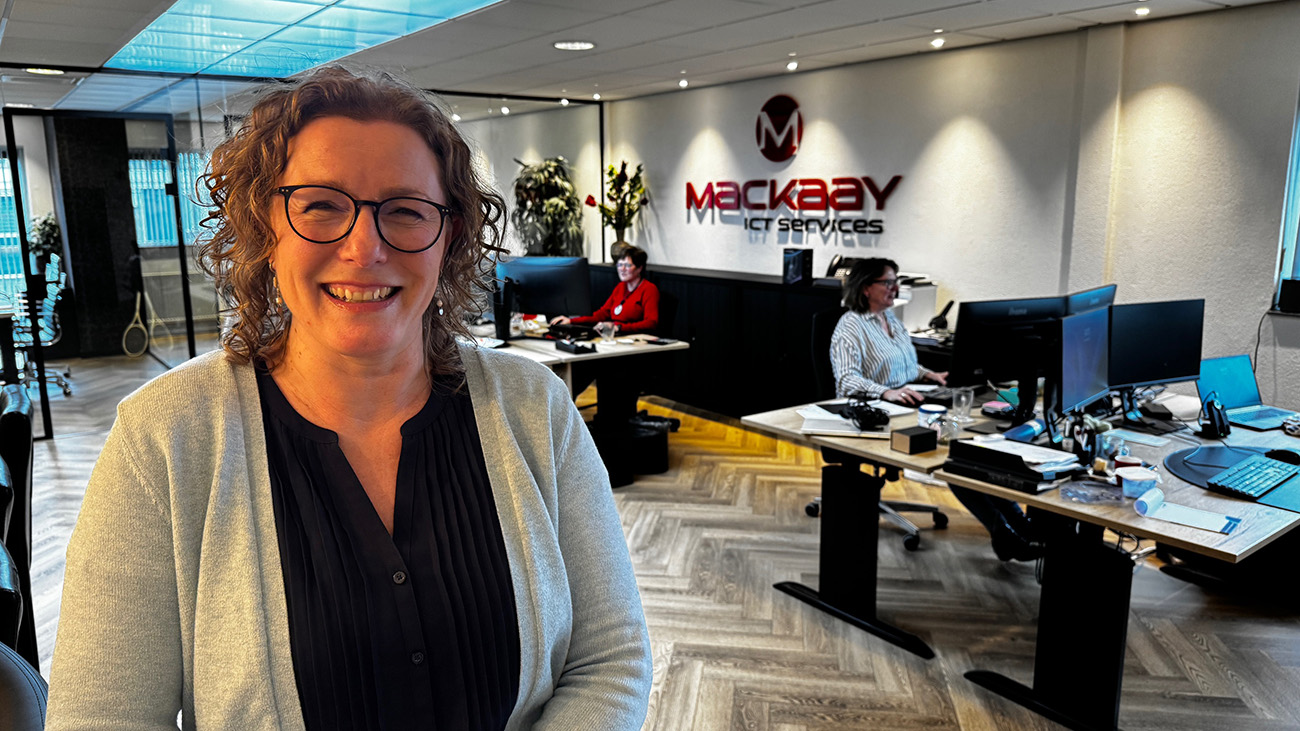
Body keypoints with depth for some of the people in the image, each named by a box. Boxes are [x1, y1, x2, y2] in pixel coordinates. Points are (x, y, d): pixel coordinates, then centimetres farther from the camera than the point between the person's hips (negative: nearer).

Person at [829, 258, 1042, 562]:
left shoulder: (892, 318, 18)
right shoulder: (851, 326, -8)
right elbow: (847, 379, -21)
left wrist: (928, 374, 12)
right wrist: (887, 392, -36)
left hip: (909, 408, 8)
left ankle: (1019, 524, -16)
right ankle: (1003, 533, -18)